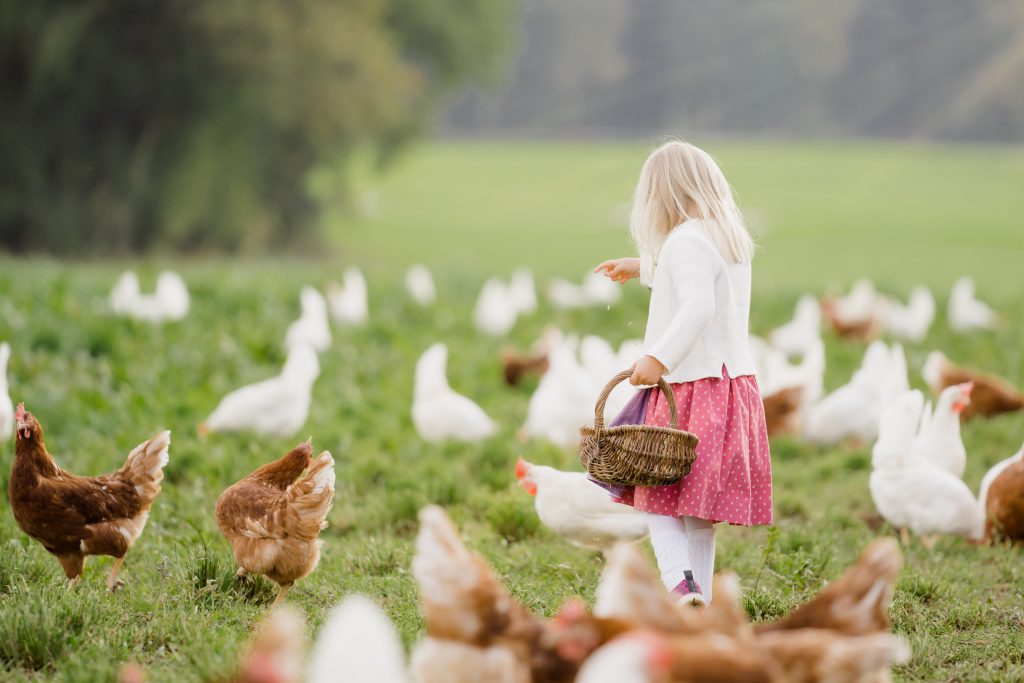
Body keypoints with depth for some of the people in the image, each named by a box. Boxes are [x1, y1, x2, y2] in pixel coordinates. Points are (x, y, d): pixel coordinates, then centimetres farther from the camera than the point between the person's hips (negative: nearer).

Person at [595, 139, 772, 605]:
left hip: (689, 387, -8)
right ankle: (699, 603, 13)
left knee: (658, 496, -1)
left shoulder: (686, 240, -14)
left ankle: (679, 582, -21)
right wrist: (642, 268, 49)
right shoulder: (733, 239, 14)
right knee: (701, 504, 12)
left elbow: (699, 306, -28)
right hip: (734, 380, 8)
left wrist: (658, 358, -34)